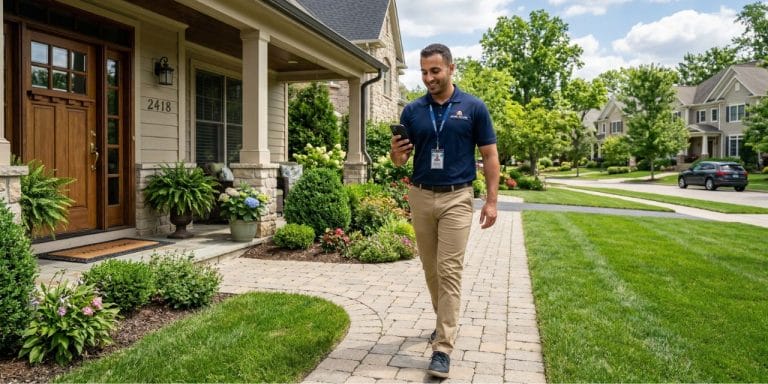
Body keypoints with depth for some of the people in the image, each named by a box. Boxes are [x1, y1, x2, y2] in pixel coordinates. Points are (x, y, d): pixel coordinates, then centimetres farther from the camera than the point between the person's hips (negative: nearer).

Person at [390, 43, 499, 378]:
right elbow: (400, 160, 6)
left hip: (457, 198, -3)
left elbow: (489, 155, -1)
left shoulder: (474, 107, -3)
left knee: (449, 271, -7)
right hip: (421, 197, 4)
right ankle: (444, 321, 35)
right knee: (431, 270, 14)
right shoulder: (412, 111, 4)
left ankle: (443, 348, -3)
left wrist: (491, 200, -7)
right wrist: (396, 152, -19)